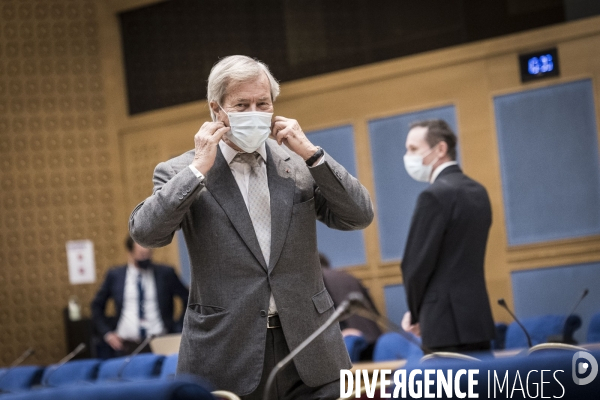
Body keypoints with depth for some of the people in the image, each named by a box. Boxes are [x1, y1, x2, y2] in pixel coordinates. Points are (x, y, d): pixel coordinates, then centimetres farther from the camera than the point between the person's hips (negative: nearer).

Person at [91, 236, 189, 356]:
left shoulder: (166, 273, 5)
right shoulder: (114, 275, 8)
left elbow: (190, 300, 10)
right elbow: (97, 306, 17)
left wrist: (178, 330, 4)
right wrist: (107, 333, 7)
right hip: (127, 345, 1)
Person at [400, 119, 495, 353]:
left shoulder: (435, 195, -13)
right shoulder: (478, 192, 14)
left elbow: (416, 264, -13)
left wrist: (415, 314, 4)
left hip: (448, 326, -9)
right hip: (479, 320, 9)